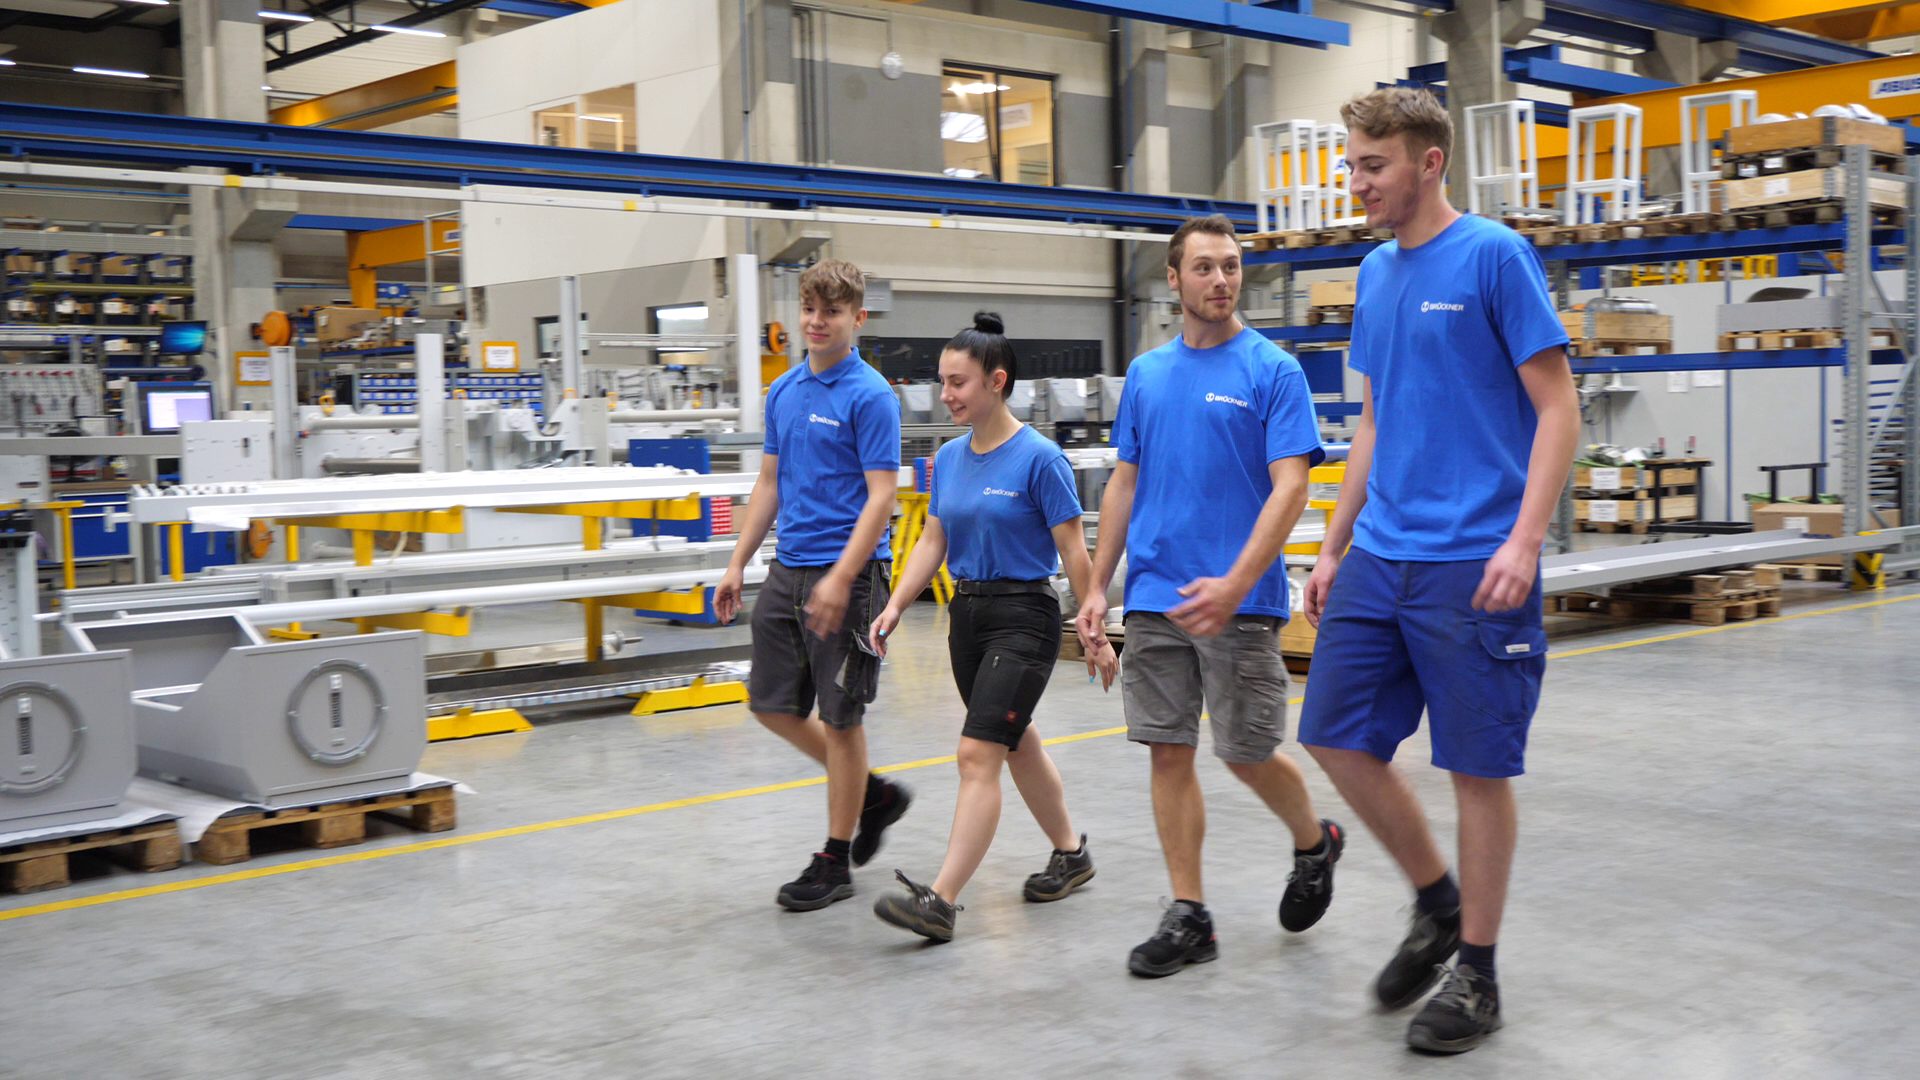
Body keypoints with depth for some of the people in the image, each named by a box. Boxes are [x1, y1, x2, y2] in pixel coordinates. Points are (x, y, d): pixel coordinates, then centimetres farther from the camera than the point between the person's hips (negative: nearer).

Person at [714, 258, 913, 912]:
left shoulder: (870, 396, -11)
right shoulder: (783, 392, 11)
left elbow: (881, 496, -16)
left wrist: (840, 578, -24)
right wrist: (738, 565, 13)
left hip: (847, 573, -8)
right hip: (788, 569, 8)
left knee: (840, 717, 2)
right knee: (772, 704, 11)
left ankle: (835, 861, 14)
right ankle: (874, 794, 29)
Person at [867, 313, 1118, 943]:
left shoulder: (1038, 458, -13)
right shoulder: (949, 458, 6)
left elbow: (1074, 552, -10)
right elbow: (932, 542, 11)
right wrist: (895, 607, -1)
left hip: (1024, 617, -7)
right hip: (966, 613, 7)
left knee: (978, 755, -13)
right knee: (1017, 744, 18)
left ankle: (941, 901, -14)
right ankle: (1071, 854, 37)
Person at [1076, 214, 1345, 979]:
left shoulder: (1272, 370, -5)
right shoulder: (1146, 374, 10)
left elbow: (1290, 488, -12)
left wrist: (1235, 585, -23)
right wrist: (1097, 588, 9)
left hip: (1239, 601, -4)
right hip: (1154, 599, 5)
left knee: (1247, 752, 2)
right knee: (1169, 752, 4)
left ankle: (1315, 844, 32)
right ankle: (1188, 917, 13)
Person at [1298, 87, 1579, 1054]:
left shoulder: (1494, 256, -8)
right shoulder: (1376, 273, 13)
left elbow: (1557, 407, -10)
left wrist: (1524, 541, -20)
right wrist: (1334, 547, 17)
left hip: (1472, 565, -7)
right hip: (1379, 558, 7)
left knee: (1478, 766, 2)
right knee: (1337, 737, 6)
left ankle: (1477, 973, 17)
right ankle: (1437, 904, 26)